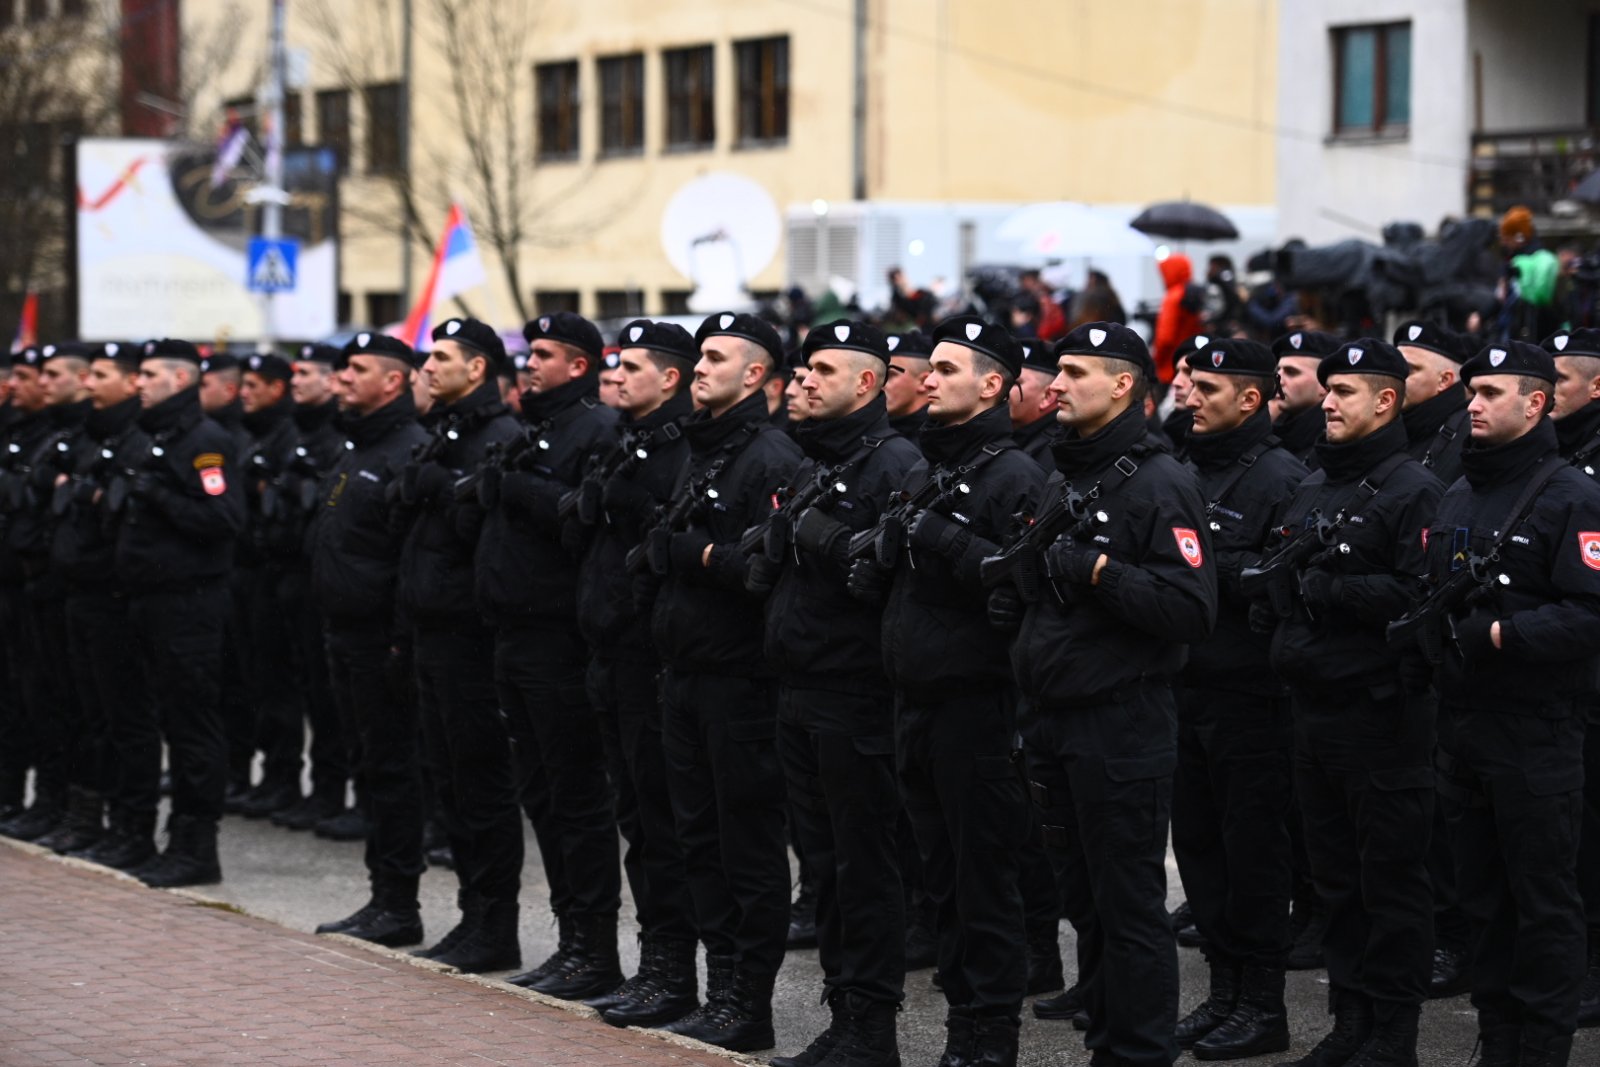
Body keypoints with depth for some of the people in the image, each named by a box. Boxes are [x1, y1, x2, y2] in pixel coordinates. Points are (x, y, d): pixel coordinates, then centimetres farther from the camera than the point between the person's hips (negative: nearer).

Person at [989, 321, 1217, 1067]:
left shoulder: (1159, 485, -10)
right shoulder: (1059, 485, 16)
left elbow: (1191, 608, -20)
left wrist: (1100, 572, -23)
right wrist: (1013, 583, 8)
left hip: (1121, 728, -8)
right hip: (1053, 723, 8)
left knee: (1131, 906, -3)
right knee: (1084, 900, 14)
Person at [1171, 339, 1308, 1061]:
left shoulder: (1282, 478, -9)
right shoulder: (1183, 473, 15)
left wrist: (1207, 560, -21)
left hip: (1249, 695, -8)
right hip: (1185, 688, 8)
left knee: (1252, 847, -1)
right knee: (1197, 840, 11)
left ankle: (1262, 1005, 7)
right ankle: (1224, 991, 22)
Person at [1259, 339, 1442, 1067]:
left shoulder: (1414, 491, -9)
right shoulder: (1309, 489, 17)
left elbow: (1421, 595, -20)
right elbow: (1277, 578, 25)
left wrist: (1328, 590, -17)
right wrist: (1278, 590, 4)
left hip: (1381, 713, -8)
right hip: (1313, 707, 8)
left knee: (1390, 879, -1)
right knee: (1335, 876, 13)